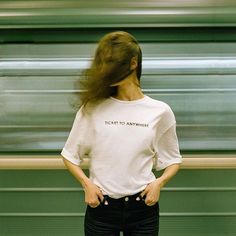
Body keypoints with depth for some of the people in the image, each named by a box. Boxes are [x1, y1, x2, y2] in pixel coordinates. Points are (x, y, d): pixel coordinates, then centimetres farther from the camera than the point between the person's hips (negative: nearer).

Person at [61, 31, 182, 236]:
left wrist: (159, 182, -10)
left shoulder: (160, 111, -3)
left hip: (143, 208, 0)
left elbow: (172, 160, 8)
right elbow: (70, 155, 6)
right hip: (100, 207, 0)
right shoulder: (92, 108, -3)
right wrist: (86, 183, -9)